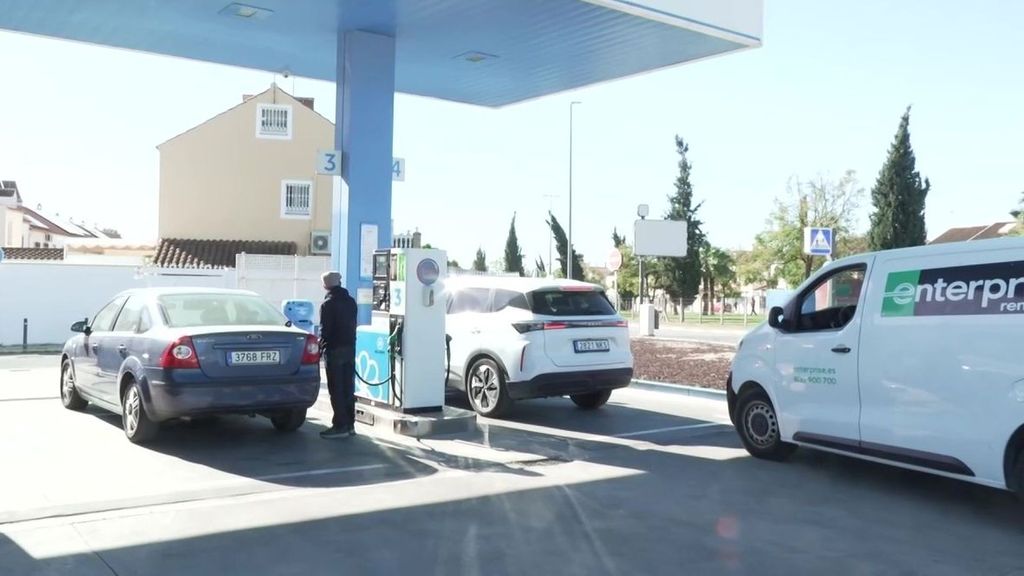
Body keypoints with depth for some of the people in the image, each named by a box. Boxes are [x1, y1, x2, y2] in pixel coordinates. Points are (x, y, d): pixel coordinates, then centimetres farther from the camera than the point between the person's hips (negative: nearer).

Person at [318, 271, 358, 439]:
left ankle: (340, 426, -4)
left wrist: (321, 346, 2)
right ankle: (349, 424, 15)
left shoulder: (328, 304, -11)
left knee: (336, 389, -4)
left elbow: (325, 330, -12)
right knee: (348, 388, 11)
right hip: (350, 348, 7)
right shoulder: (350, 301, 10)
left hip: (334, 350, -7)